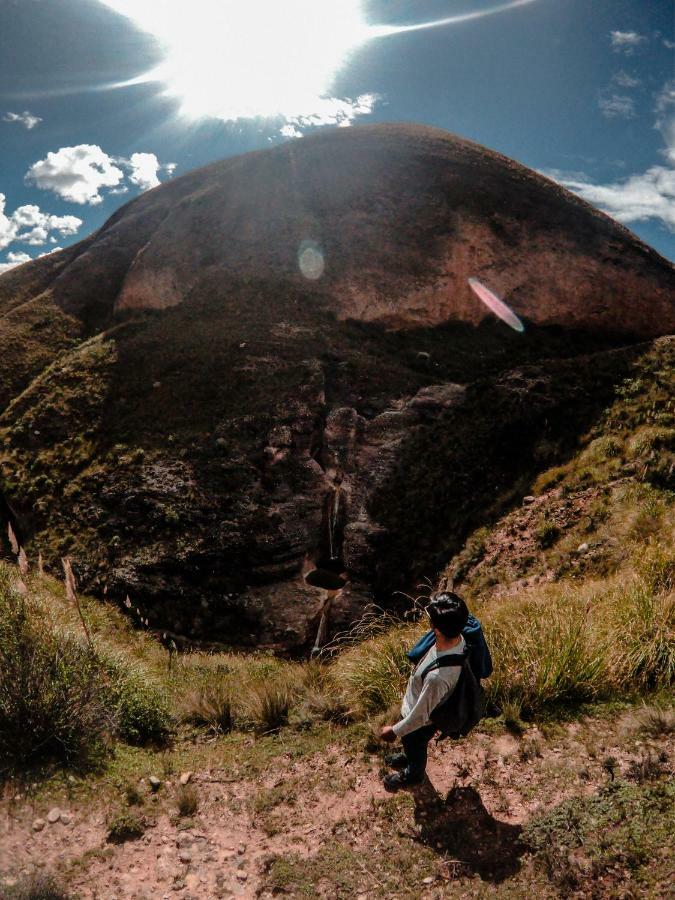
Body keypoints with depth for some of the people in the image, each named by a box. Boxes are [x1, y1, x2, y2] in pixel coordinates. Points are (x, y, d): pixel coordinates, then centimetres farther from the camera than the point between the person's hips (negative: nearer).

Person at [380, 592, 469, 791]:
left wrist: (394, 731, -15)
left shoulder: (438, 676, -49)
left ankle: (413, 774, 60)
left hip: (422, 720, -6)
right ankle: (409, 757, 67)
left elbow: (420, 715, -31)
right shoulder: (457, 638, -25)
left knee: (415, 746, 29)